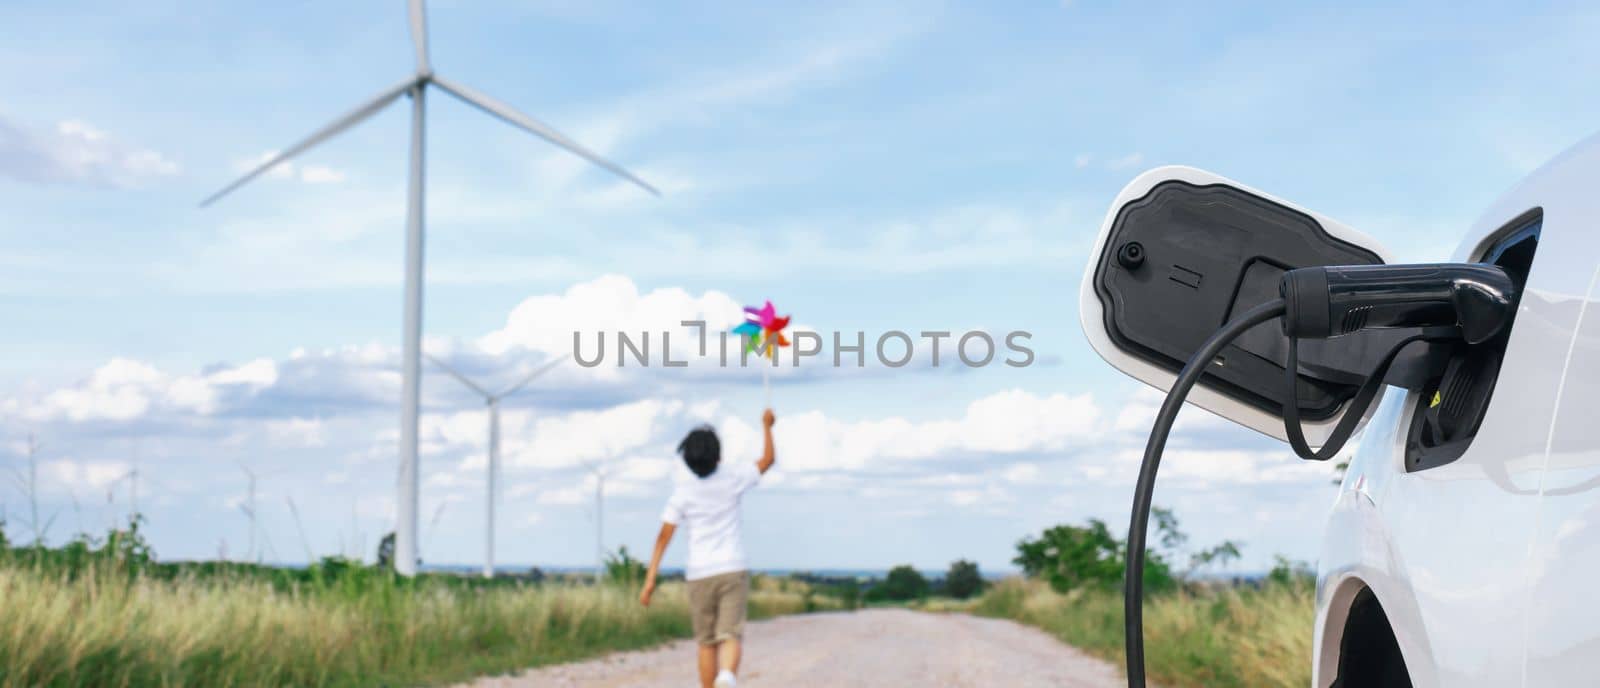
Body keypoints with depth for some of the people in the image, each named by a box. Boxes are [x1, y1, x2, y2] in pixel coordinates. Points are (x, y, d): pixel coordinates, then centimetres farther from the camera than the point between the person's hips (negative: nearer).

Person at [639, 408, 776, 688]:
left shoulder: (683, 493, -1)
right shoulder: (733, 478, 0)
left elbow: (664, 536, -5)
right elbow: (768, 460, 17)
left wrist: (651, 579, -4)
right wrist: (766, 426, 31)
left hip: (699, 575, 1)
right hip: (733, 570, -1)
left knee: (706, 643, 11)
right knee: (730, 637, -10)